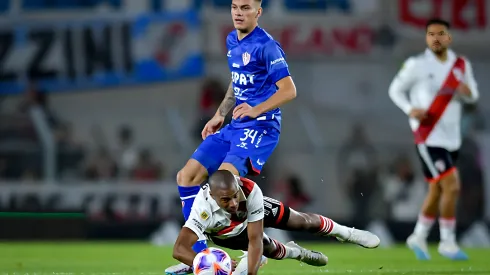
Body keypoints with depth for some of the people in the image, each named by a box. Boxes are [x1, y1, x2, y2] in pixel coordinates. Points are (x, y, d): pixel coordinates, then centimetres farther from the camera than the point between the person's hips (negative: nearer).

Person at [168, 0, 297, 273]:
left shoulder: (266, 45, -14)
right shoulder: (232, 41, 12)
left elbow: (289, 90, -18)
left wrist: (256, 110, -29)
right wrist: (220, 115, 20)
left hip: (260, 126, -9)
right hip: (236, 127, 9)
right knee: (187, 176, 3)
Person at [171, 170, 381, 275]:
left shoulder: (250, 191, -44)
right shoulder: (204, 209, -50)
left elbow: (255, 240, -40)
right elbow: (179, 250, -57)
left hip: (253, 209, 1)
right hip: (222, 233, -1)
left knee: (302, 222, 10)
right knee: (270, 250, 3)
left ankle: (345, 233, 39)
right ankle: (294, 252, 42)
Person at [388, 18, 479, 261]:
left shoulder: (462, 65, 6)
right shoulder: (416, 65, -8)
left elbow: (473, 95, 13)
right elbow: (395, 90, 1)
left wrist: (467, 92, -11)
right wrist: (410, 110, -17)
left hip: (452, 138, 6)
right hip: (429, 138, -6)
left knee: (437, 192, 14)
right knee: (452, 187, -14)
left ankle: (419, 237, 31)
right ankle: (448, 243, -2)